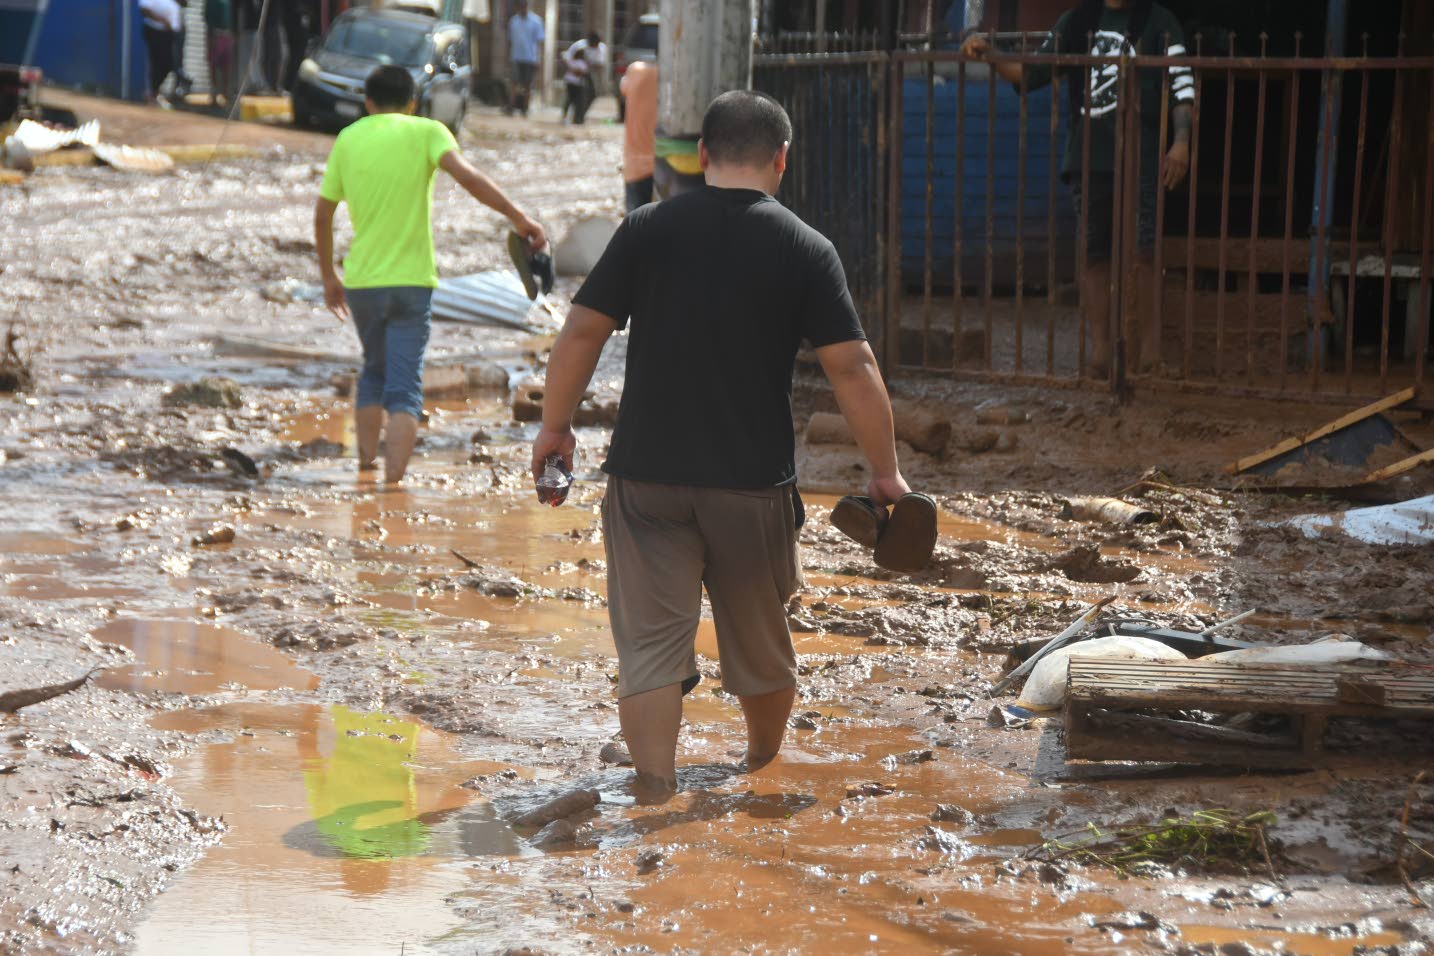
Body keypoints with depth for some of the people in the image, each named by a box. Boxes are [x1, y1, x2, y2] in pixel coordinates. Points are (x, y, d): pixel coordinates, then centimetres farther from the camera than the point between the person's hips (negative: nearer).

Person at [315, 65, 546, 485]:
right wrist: (517, 217, -22)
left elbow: (322, 216, 11)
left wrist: (329, 277, 21)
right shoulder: (426, 132, -2)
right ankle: (393, 475, -13)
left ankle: (366, 458, 26)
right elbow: (466, 175, -20)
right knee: (404, 386, -2)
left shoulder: (347, 139, 8)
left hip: (361, 281, 3)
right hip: (411, 281, -3)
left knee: (374, 370, 24)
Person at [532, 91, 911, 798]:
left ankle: (655, 791, -7)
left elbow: (581, 333, -1)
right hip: (754, 481, 0)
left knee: (650, 640, 1)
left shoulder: (647, 230, -1)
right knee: (760, 639, 18)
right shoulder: (806, 249, -3)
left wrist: (555, 426, 11)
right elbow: (853, 370, -6)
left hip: (646, 475, 0)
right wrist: (885, 472, 2)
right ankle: (764, 769, 38)